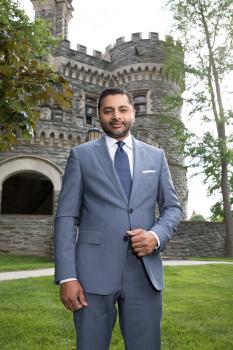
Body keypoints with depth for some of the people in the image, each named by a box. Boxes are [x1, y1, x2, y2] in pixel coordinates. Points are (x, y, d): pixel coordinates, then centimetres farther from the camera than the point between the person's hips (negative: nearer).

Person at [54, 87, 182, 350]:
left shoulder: (155, 156, 12)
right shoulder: (81, 155, 5)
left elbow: (172, 207, 13)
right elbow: (66, 216, 0)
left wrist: (157, 235, -9)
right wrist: (66, 276, -9)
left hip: (145, 271, 2)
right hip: (94, 271, -1)